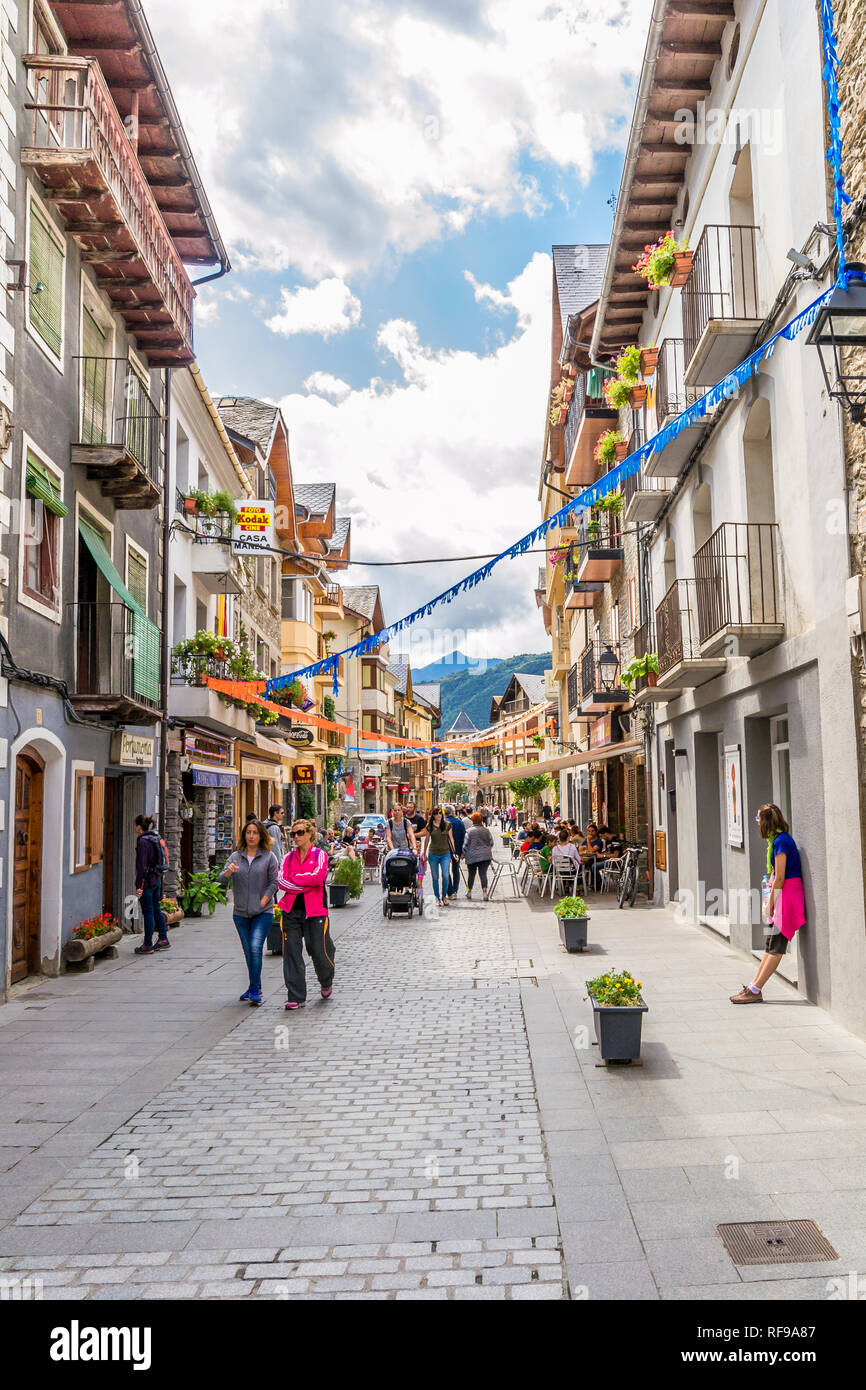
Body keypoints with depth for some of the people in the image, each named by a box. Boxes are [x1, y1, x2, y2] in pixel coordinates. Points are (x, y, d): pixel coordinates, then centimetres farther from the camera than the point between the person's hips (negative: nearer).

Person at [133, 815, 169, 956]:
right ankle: (164, 940, 22)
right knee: (156, 910, 16)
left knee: (148, 912, -2)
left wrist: (138, 886, -17)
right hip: (157, 879, 8)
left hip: (147, 881, -8)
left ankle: (148, 946, 4)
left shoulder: (143, 841, -15)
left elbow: (141, 865, -18)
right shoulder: (156, 838, 11)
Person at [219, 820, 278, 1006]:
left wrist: (262, 902, -12)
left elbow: (273, 883, -2)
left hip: (263, 912, -4)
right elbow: (222, 881, 0)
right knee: (248, 952, 11)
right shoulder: (235, 856, 7)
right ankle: (255, 987, 24)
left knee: (256, 948, -17)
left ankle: (254, 989, -11)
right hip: (240, 913, 4)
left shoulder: (269, 857, -1)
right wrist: (228, 871, -23)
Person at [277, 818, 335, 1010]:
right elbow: (281, 881, -2)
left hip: (315, 910, -3)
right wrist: (306, 884, -12)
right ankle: (296, 997, 5)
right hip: (291, 909, 3)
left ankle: (326, 983, 32)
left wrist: (295, 878, -6)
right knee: (291, 952, -2)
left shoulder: (320, 855, 1)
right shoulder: (289, 857, 11)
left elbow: (318, 877, -16)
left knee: (319, 951, -1)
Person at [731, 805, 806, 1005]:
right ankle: (754, 988, 10)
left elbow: (779, 878, -17)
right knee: (770, 945, 8)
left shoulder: (780, 842, -16)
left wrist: (770, 906, -10)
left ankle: (755, 991, -7)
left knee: (776, 947, -7)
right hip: (783, 893, 10)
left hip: (787, 893, -10)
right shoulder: (779, 839, 14)